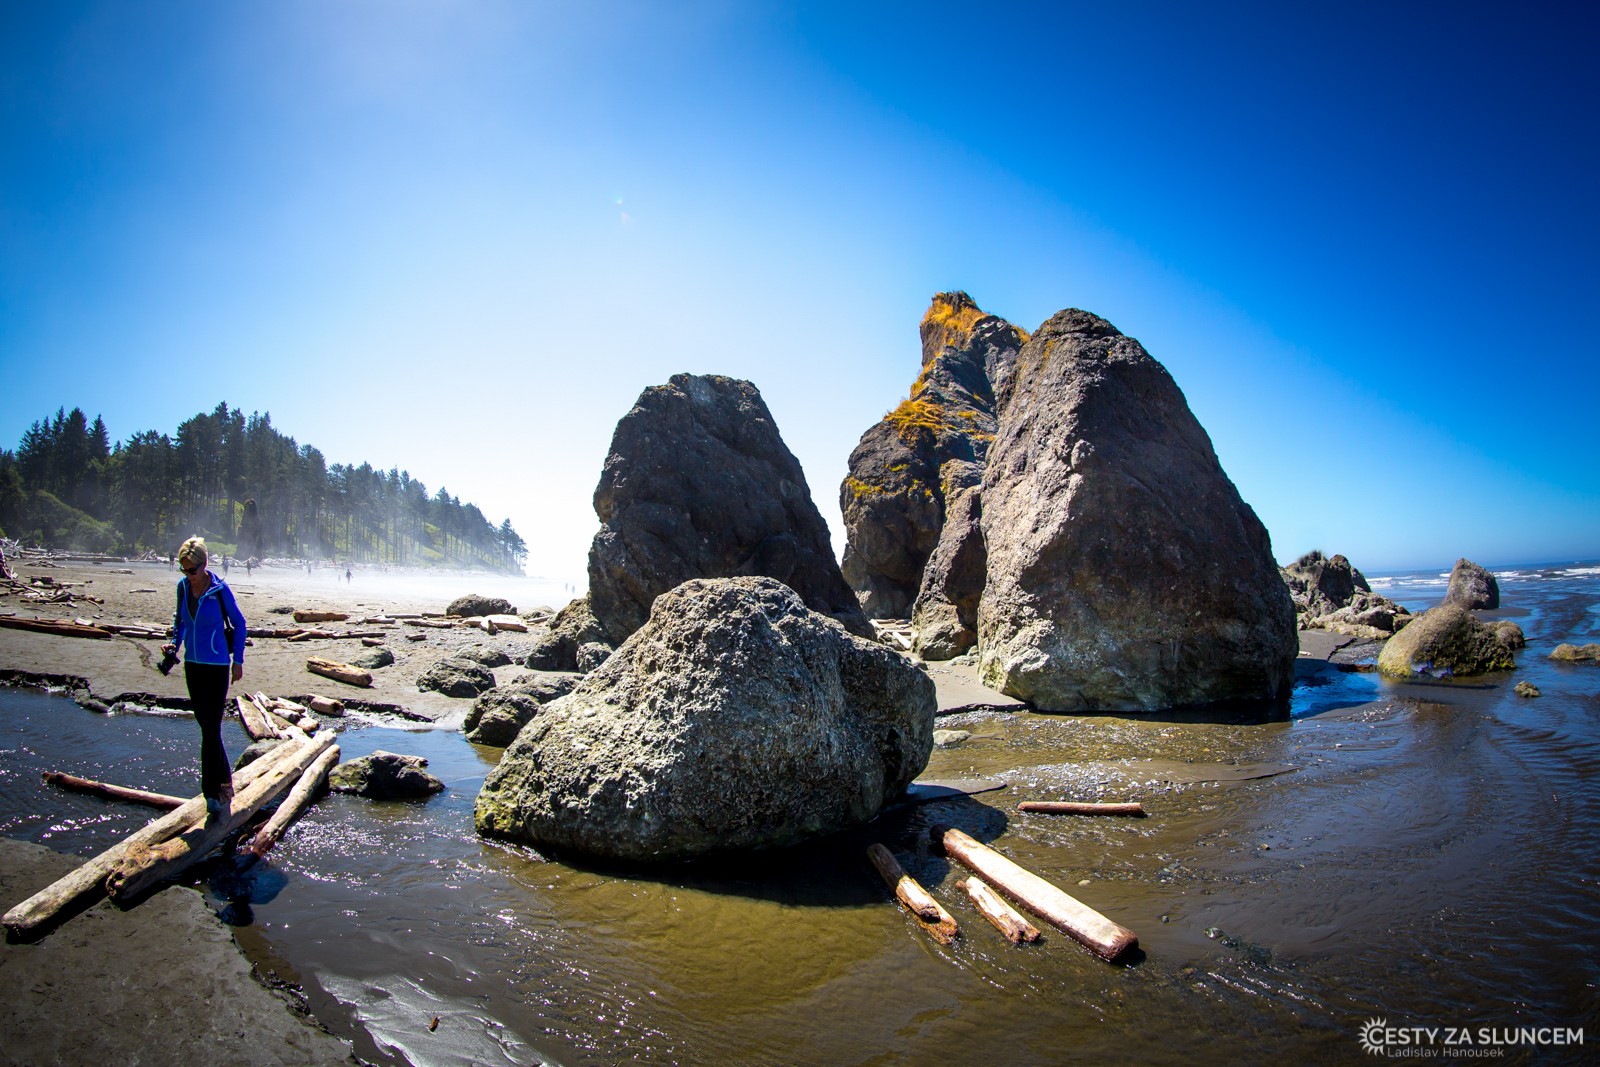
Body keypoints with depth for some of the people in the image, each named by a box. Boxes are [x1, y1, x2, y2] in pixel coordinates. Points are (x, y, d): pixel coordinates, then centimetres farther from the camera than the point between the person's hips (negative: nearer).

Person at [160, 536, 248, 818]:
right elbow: (179, 619, 17)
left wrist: (238, 661, -4)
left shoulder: (220, 589, -14)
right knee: (204, 722, 13)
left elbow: (239, 623, -4)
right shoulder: (183, 586, 1)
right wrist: (174, 643, -1)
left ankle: (213, 792, -1)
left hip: (217, 665, -6)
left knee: (211, 727, -7)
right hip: (192, 664, 6)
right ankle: (224, 780, 26)